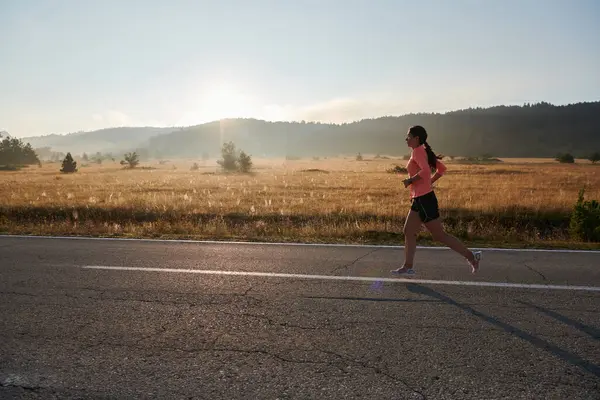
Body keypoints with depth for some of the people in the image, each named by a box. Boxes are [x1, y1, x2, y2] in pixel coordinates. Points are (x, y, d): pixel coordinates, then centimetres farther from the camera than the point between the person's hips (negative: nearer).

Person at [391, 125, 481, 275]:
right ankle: (407, 267, 15)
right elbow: (442, 168, 19)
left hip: (424, 199, -10)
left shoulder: (417, 151, -13)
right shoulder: (424, 151, 15)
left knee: (439, 235, -3)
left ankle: (471, 256, 5)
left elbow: (425, 171, -28)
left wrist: (410, 181, -17)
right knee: (408, 231, 11)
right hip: (419, 199, 10)